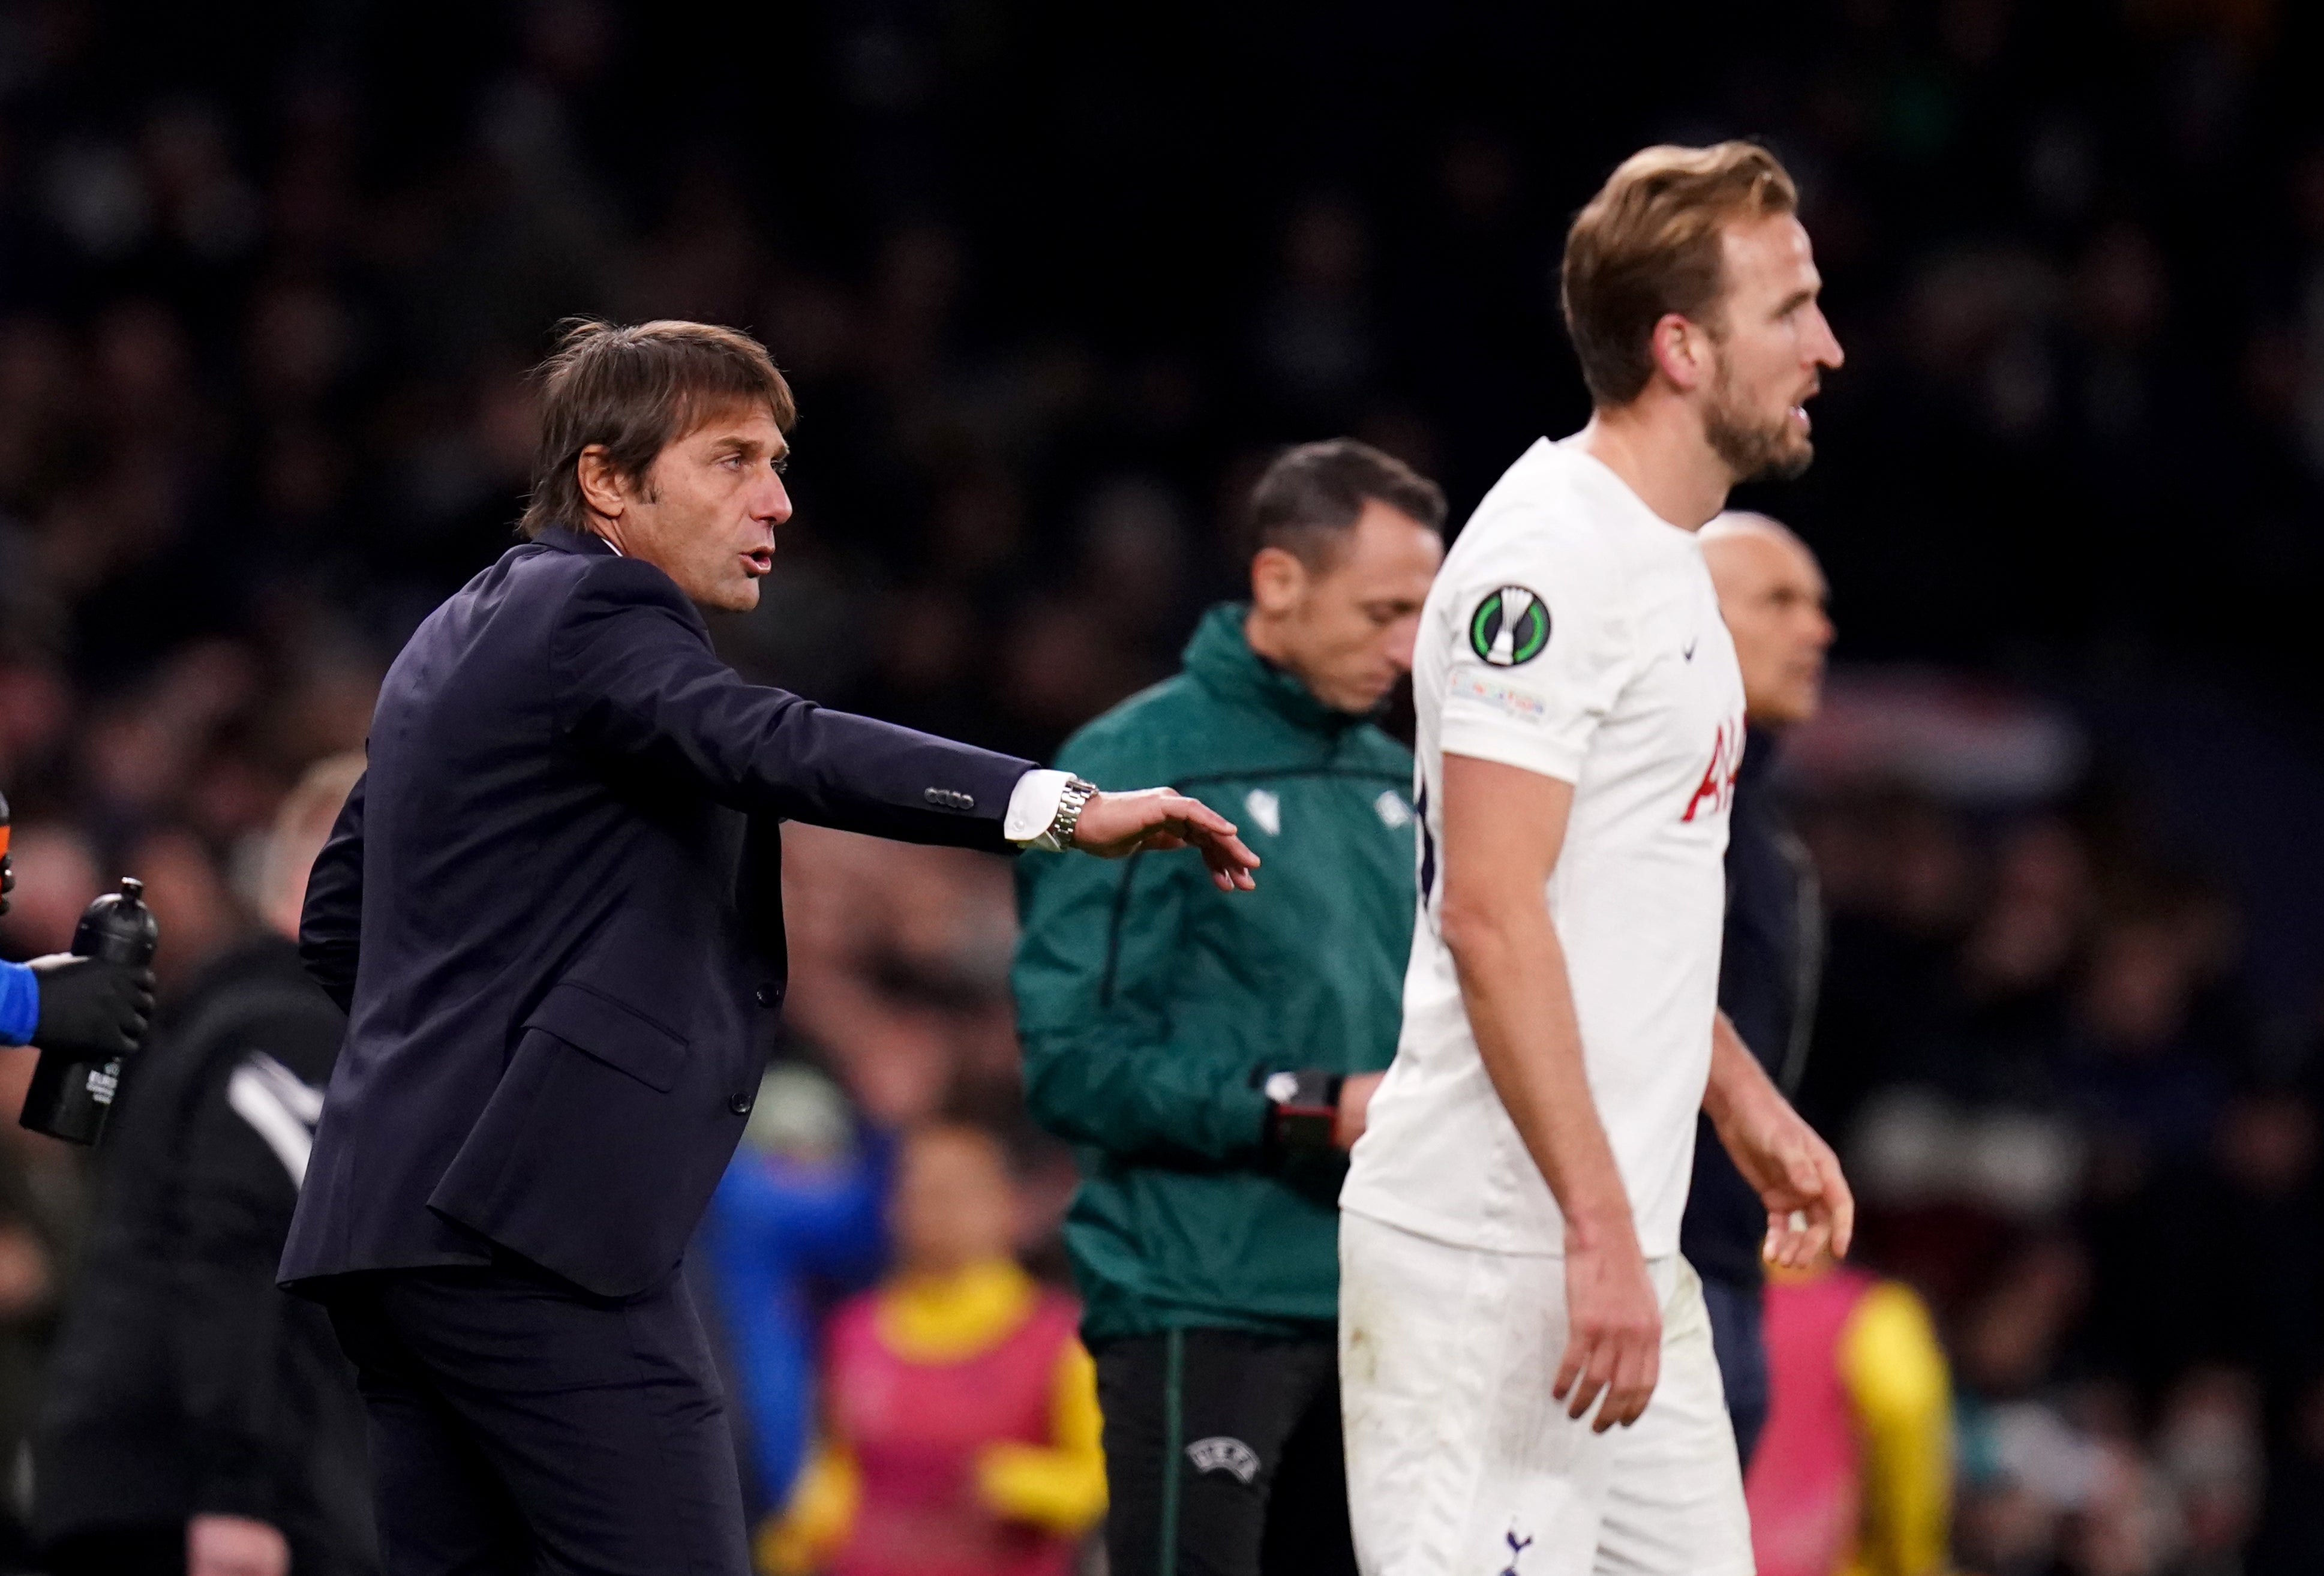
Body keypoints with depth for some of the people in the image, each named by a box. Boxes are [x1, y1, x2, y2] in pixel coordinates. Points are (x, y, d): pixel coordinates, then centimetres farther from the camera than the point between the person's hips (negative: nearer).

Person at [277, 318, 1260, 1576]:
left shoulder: (461, 635, 23)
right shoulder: (590, 615, -8)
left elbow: (337, 919, 29)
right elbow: (774, 749, -27)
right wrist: (1058, 807, -36)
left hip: (387, 1215, 10)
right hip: (532, 1213, -10)